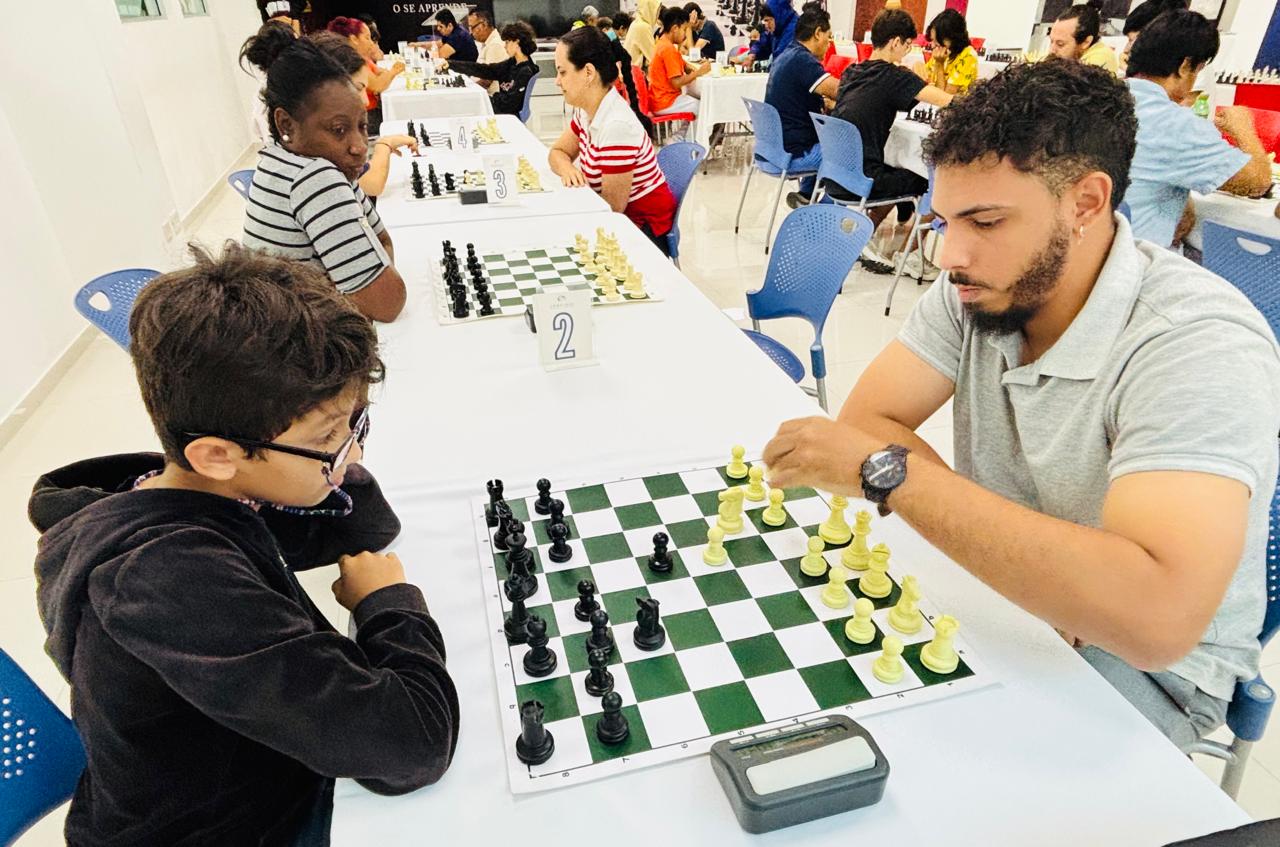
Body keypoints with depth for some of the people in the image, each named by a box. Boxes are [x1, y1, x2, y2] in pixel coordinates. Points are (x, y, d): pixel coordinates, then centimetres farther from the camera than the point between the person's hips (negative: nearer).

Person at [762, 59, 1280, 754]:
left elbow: (1153, 618, -40)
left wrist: (888, 469, -39)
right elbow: (865, 417, -14)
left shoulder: (1200, 345, -28)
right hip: (995, 587, 5)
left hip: (1149, 666, -4)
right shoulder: (978, 285, -9)